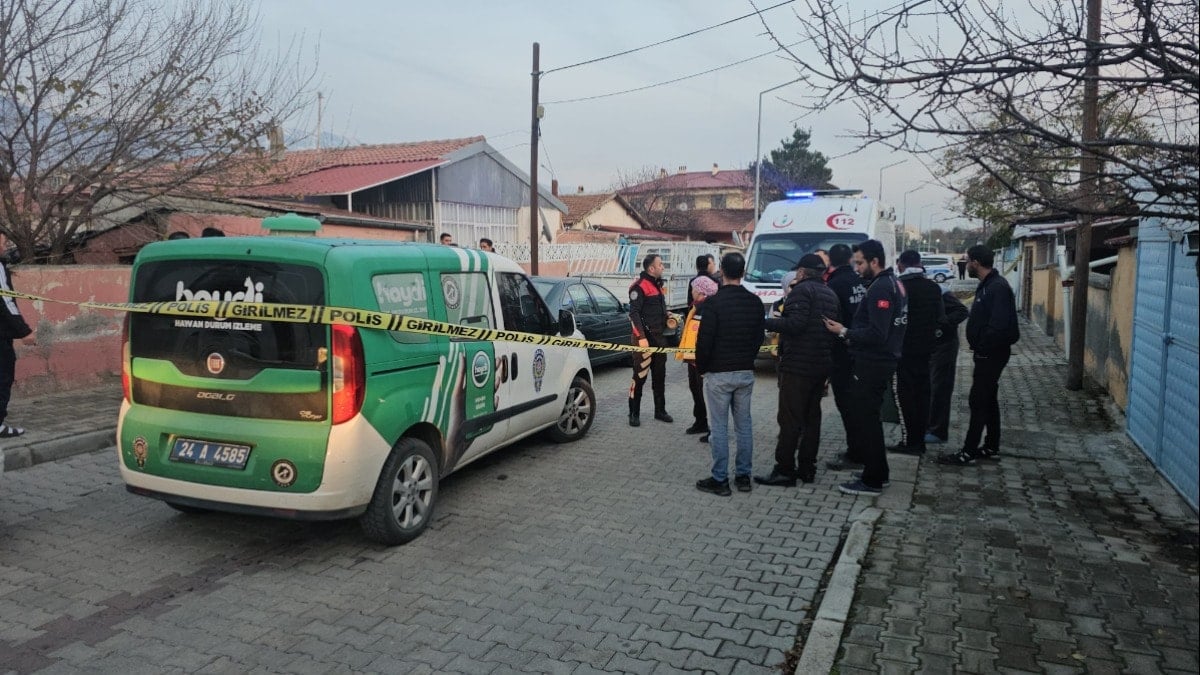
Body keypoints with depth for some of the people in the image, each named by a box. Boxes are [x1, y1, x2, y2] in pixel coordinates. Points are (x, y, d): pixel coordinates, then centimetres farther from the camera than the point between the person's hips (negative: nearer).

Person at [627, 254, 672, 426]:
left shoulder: (658, 285, 16)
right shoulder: (640, 286, -13)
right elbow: (634, 313, -18)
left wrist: (668, 317, 11)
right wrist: (641, 337, -24)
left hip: (659, 337, 9)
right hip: (645, 338, -9)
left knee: (660, 376, 14)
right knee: (640, 376, -5)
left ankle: (660, 411, 24)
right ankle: (634, 414, 3)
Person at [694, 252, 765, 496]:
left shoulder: (714, 302, -15)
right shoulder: (755, 302, 3)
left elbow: (705, 341, -14)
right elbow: (759, 338, 11)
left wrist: (701, 368, 1)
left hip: (718, 374, -5)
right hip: (746, 372, 5)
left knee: (719, 427, 1)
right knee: (744, 424, 12)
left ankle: (720, 480, 7)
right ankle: (743, 476, 19)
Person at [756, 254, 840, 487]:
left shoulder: (802, 290, -11)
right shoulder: (831, 294, 17)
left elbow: (796, 324, -23)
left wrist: (767, 322, -15)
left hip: (798, 365, -9)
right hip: (821, 365, 9)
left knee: (790, 418, -6)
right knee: (812, 417, 13)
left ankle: (784, 470, -4)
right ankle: (807, 468, 18)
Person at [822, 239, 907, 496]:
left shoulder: (880, 288, -18)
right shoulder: (893, 284, 14)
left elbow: (877, 334, -25)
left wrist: (844, 332, -17)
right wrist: (851, 333, 11)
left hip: (871, 364, -11)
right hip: (883, 360, 11)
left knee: (864, 420, -3)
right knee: (869, 418, 19)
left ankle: (872, 480, 4)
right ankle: (878, 473, 29)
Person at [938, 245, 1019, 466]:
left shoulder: (998, 287, -21)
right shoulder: (987, 285, 11)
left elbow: (998, 326, -28)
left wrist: (981, 346, -17)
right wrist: (978, 347, 8)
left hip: (991, 354, -10)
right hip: (987, 353, 10)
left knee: (978, 401, -5)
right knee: (988, 400, 16)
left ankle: (969, 452, 0)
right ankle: (991, 447, 26)